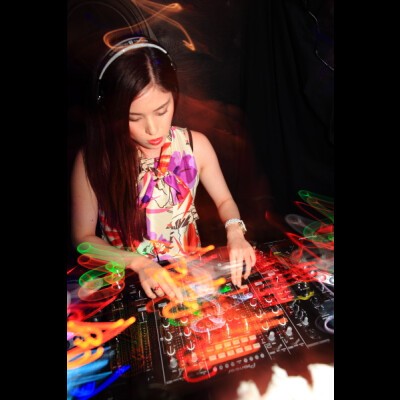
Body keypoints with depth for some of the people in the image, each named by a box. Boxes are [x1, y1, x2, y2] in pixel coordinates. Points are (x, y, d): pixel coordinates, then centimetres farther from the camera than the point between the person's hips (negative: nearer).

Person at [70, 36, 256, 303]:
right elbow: (83, 237, -4)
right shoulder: (93, 159, -13)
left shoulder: (195, 145, -9)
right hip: (126, 280, 0)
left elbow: (224, 200, 5)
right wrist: (138, 262, -18)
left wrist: (234, 232, -14)